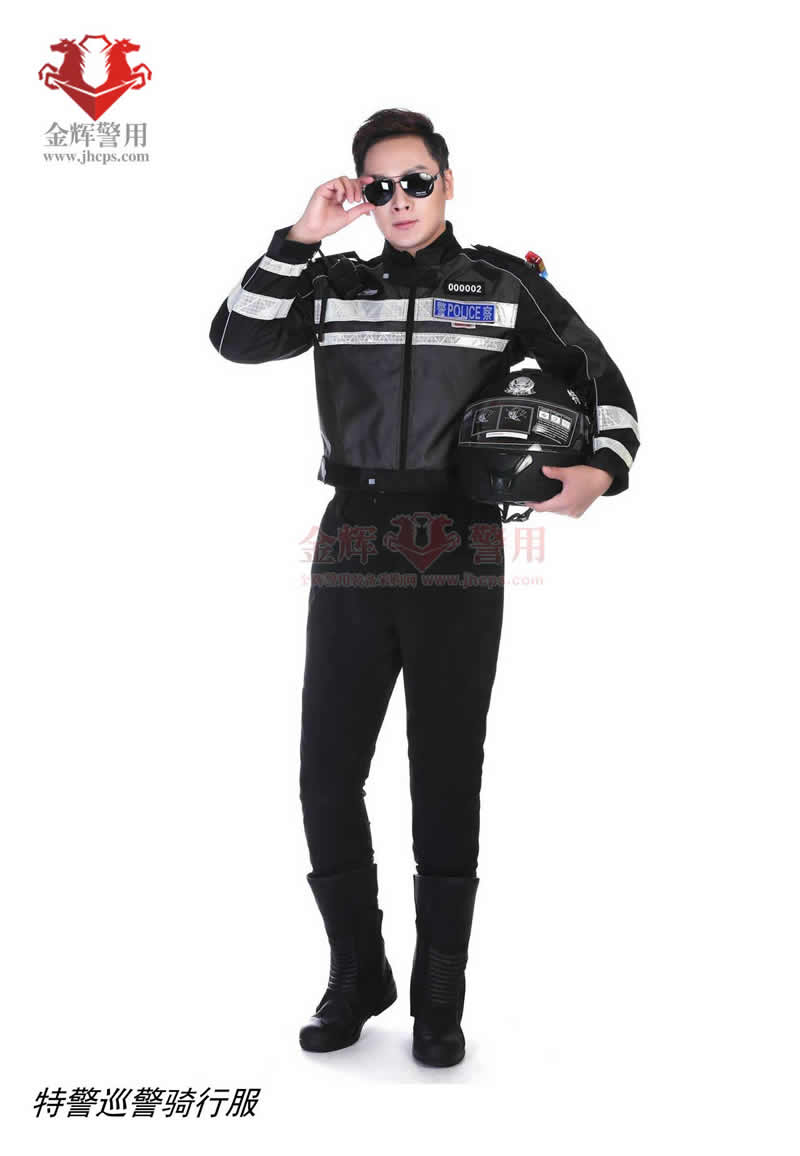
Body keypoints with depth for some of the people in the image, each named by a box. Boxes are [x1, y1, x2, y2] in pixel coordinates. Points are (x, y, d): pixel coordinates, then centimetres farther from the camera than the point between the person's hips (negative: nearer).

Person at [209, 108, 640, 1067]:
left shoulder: (506, 284, 7)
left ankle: (439, 999, 17)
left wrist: (600, 470, -7)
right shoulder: (336, 285, 12)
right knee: (327, 774, 2)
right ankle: (357, 976, 22)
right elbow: (236, 338, 1)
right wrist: (303, 237, -3)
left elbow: (602, 383, 11)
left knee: (447, 778, 5)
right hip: (351, 555, 2)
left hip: (459, 561, -2)